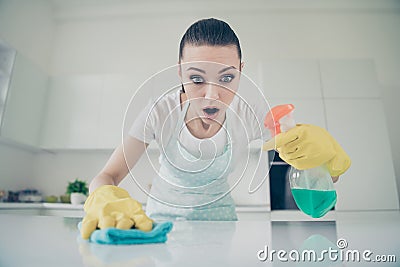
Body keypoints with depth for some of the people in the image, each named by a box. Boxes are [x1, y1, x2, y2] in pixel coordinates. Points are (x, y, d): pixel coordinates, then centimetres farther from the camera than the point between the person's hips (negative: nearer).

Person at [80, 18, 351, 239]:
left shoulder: (252, 117, -20)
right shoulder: (160, 113, -23)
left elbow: (324, 176, -14)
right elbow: (107, 177, -23)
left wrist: (322, 150, -37)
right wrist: (105, 200, -46)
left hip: (218, 214, 3)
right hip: (165, 214, -2)